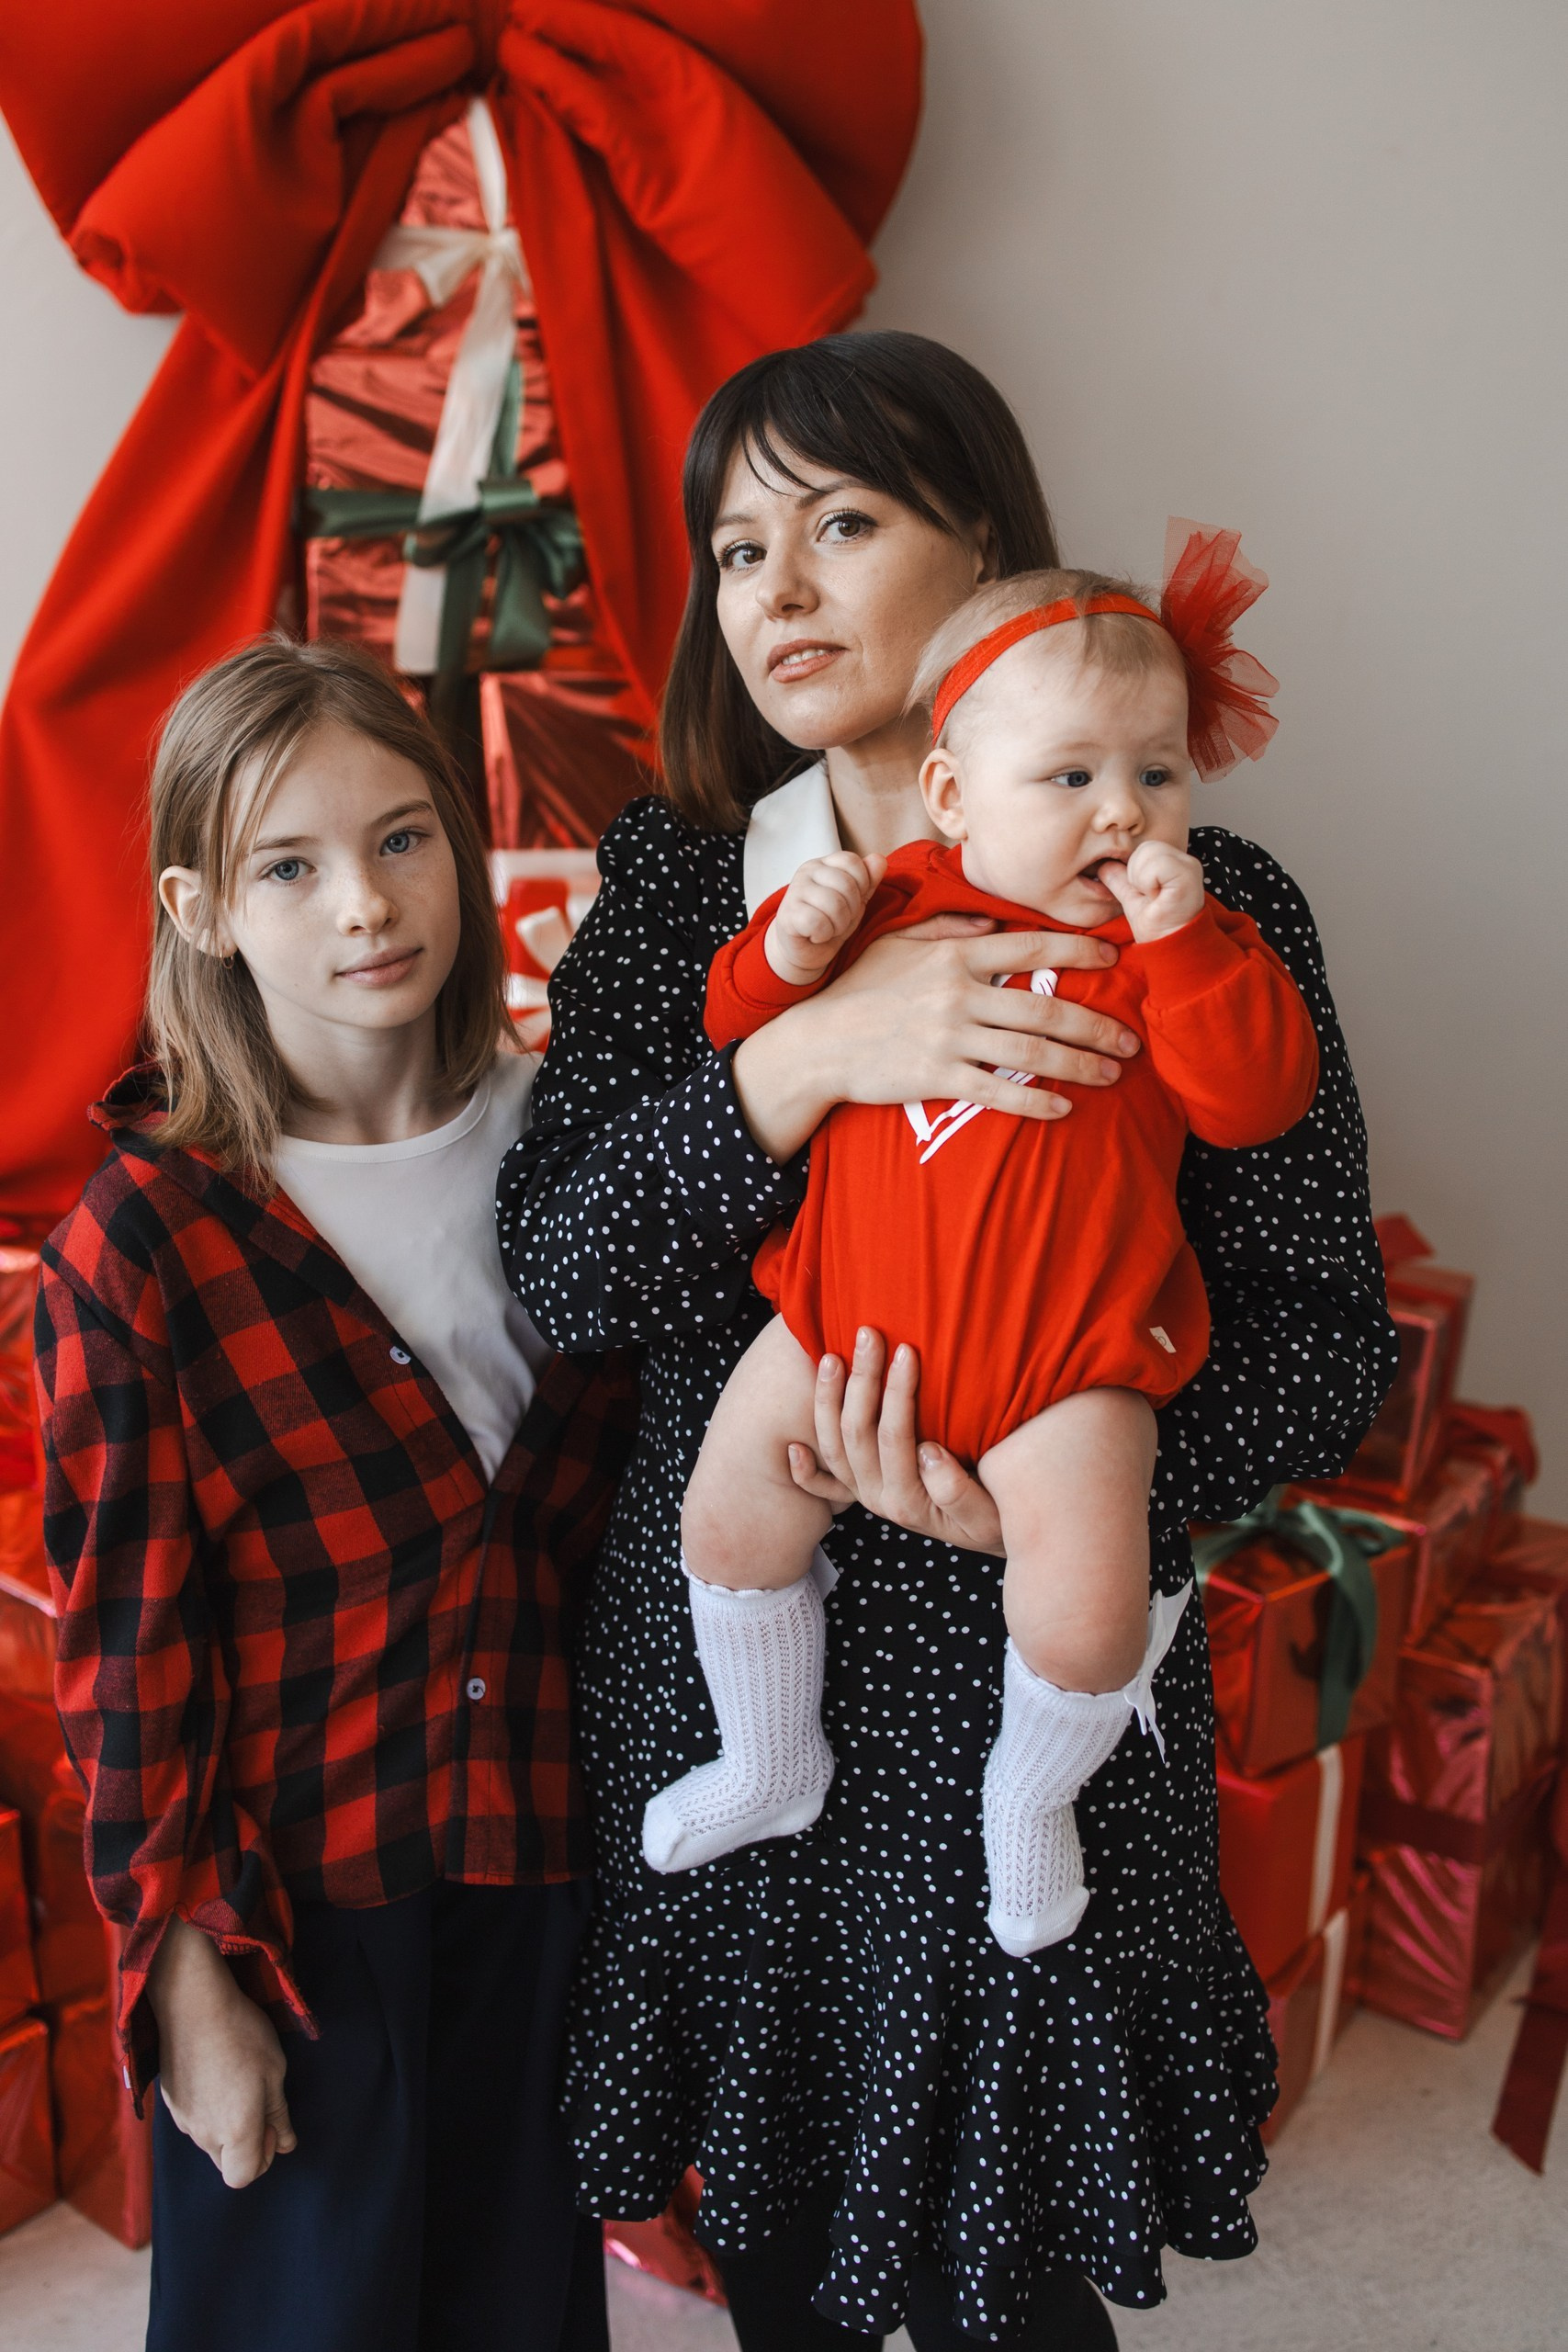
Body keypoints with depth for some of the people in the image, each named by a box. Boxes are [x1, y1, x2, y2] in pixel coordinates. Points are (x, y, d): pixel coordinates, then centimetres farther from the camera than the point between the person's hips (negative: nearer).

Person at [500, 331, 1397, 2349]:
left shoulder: (1194, 916, -9)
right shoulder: (673, 884, 0)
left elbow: (1325, 1339, -7)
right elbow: (558, 1271, -10)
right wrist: (801, 1059, -26)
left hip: (1025, 1692, -2)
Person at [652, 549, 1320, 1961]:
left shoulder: (1188, 943, -1)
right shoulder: (896, 900, 1)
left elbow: (1255, 1102, -14)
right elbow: (741, 1033, 8)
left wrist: (1180, 941, -22)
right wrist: (788, 954, -13)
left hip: (1064, 1353, -2)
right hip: (849, 1314, 3)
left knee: (1085, 1618, -14)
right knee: (728, 1519, 3)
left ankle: (1030, 1795, 23)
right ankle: (771, 1768, 32)